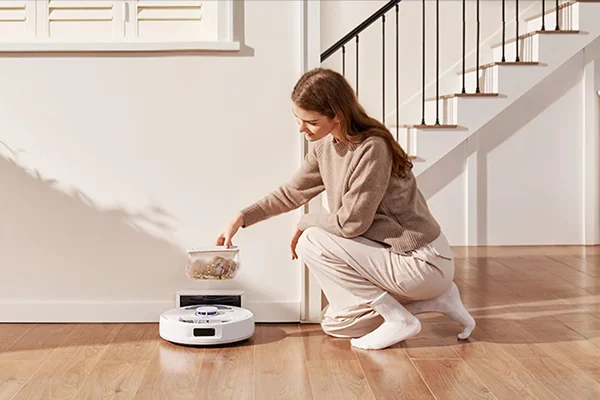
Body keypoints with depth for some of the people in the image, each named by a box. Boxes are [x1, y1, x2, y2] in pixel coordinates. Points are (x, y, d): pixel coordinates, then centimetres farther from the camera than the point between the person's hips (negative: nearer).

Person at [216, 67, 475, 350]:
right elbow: (292, 192, 14)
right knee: (334, 324, 15)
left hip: (422, 262, -9)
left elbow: (351, 222, -24)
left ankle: (398, 319, -7)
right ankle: (434, 299, 15)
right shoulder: (324, 146, 1)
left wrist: (305, 223, -7)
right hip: (391, 252, 9)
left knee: (313, 243, -16)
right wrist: (242, 218, 6)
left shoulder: (372, 149, -26)